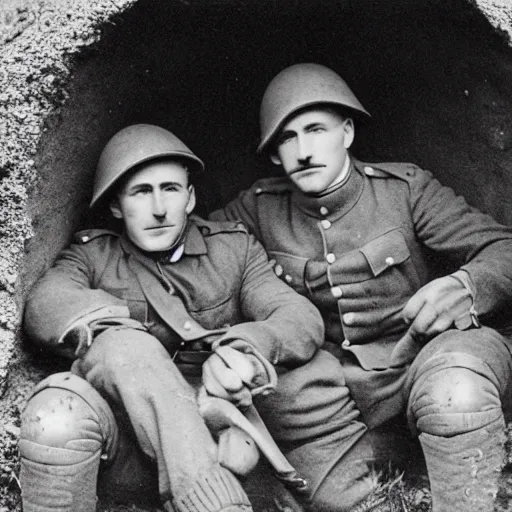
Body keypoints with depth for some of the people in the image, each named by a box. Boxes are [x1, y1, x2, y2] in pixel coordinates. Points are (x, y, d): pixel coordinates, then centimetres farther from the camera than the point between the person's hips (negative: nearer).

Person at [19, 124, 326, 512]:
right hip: (120, 451, 2)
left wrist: (245, 349, -25)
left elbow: (303, 320, 0)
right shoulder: (92, 255, 12)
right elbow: (45, 308, -11)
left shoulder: (235, 248, 14)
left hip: (208, 439, -2)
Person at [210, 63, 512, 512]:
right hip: (341, 378, 3)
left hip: (436, 348, -3)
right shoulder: (261, 208, 4)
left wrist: (465, 288, -31)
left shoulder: (405, 187, -4)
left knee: (454, 378, -38)